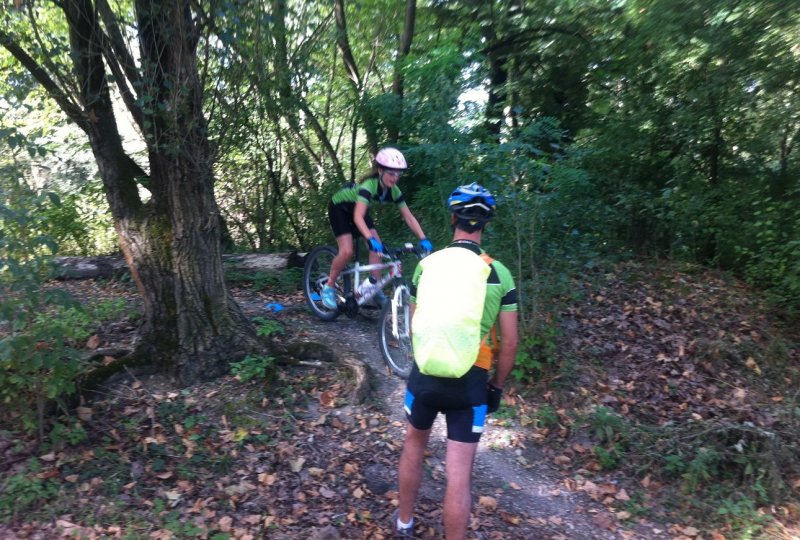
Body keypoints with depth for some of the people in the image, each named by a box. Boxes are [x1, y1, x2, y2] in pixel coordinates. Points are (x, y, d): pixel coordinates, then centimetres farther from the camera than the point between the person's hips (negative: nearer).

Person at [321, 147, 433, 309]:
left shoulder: (393, 191, -18)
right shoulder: (369, 185, -38)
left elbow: (409, 217, -15)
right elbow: (358, 217, -49)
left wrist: (423, 239, -26)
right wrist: (371, 239, -61)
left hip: (355, 207, 7)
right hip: (339, 207, -6)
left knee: (377, 246, -9)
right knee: (347, 252, -19)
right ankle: (328, 287, 0)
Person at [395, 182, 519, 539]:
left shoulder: (427, 265, -1)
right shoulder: (499, 274, -5)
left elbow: (414, 327, 9)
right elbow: (509, 342, -3)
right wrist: (497, 386, 11)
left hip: (425, 374, 2)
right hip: (471, 382, -2)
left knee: (414, 445, 26)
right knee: (459, 474, 5)